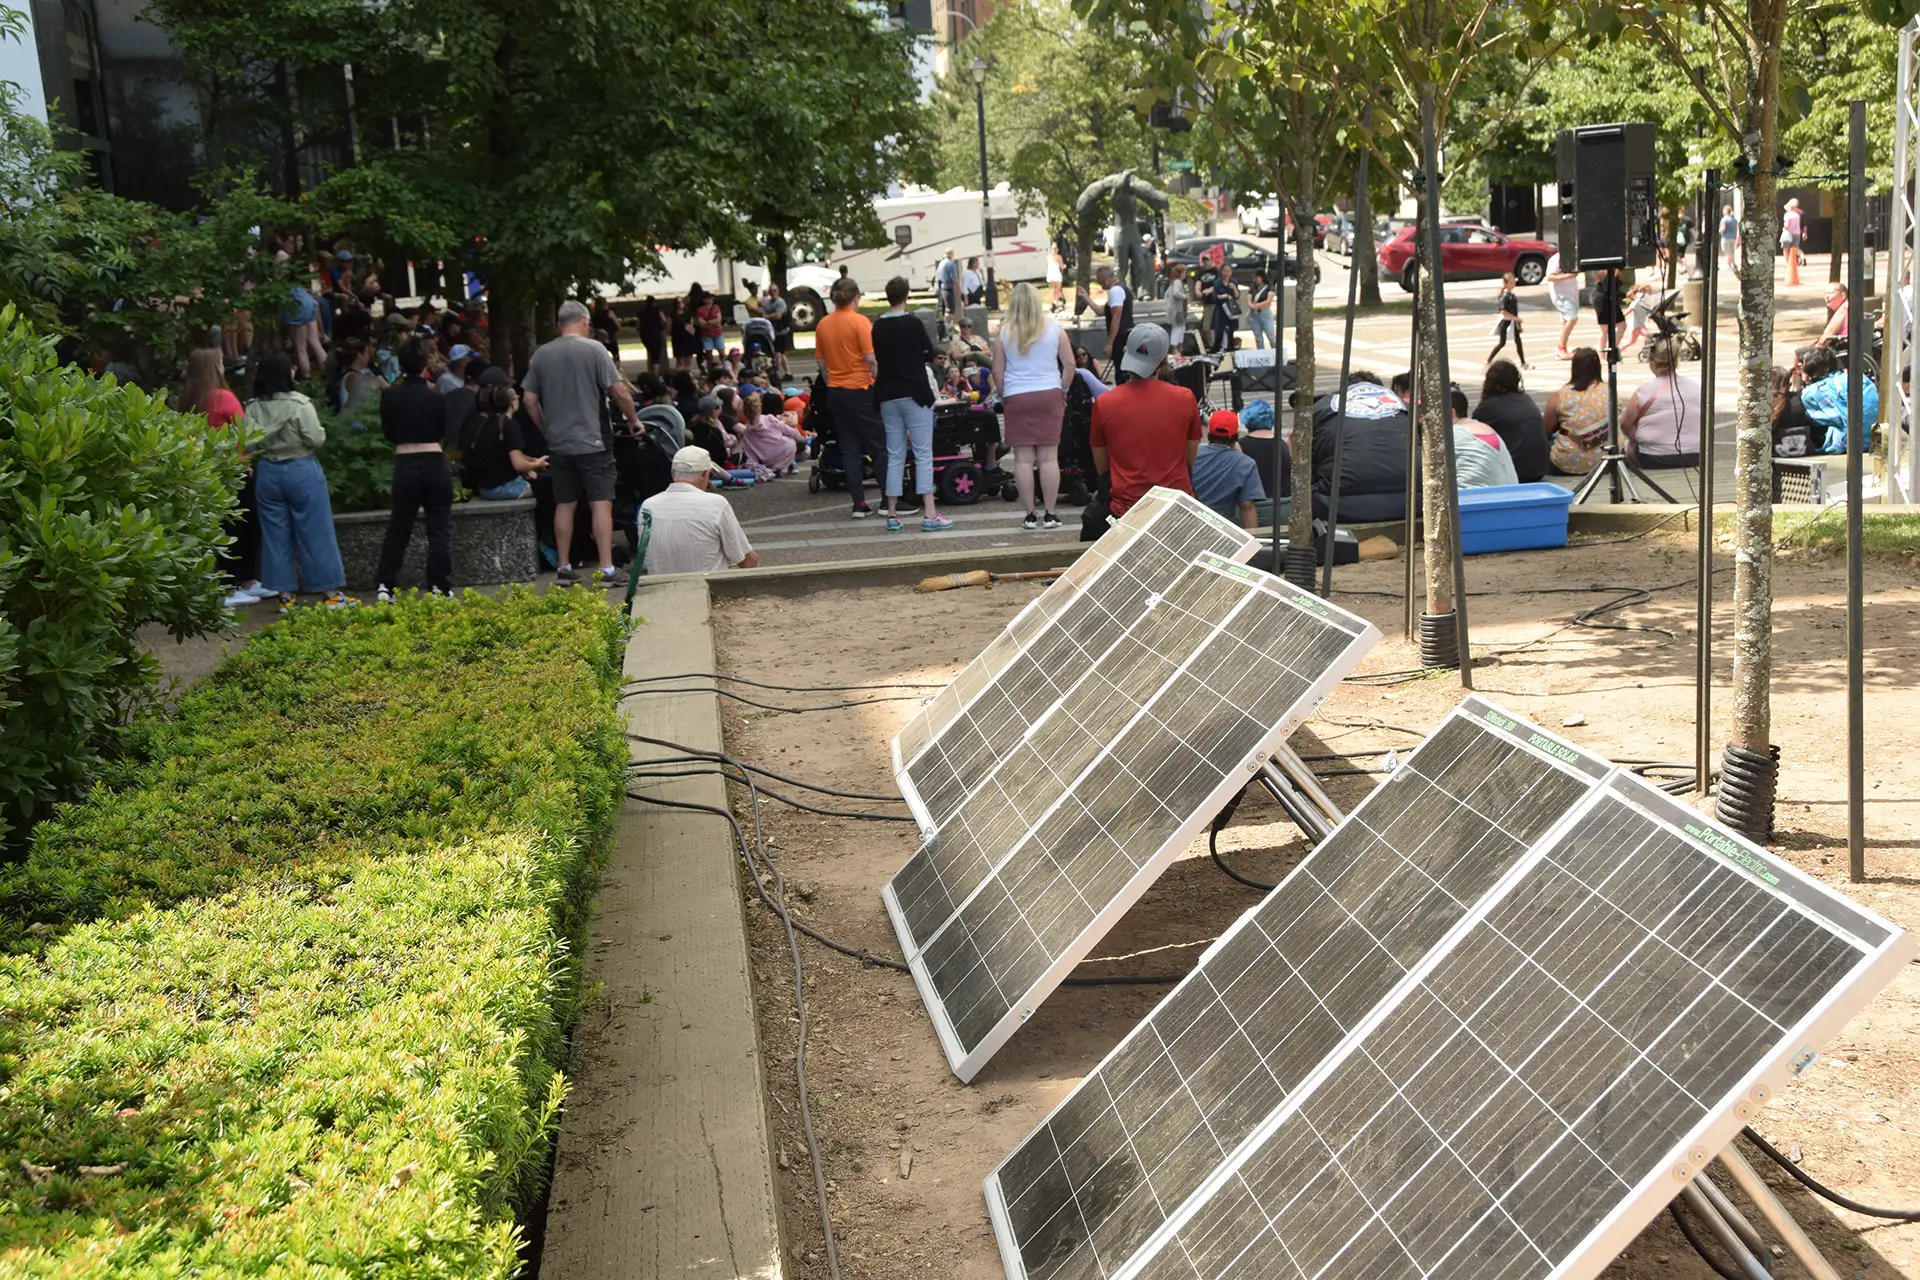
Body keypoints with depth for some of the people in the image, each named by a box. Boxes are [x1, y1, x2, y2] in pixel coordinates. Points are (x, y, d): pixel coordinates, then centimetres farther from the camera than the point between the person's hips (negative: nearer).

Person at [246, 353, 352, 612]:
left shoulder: (253, 408, -3)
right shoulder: (299, 404, -15)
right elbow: (316, 439, -15)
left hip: (267, 473, 4)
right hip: (301, 471, -4)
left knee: (276, 534, 9)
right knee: (315, 532, 2)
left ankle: (285, 595, 11)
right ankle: (330, 592, 6)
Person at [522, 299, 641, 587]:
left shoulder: (541, 354, 6)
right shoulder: (593, 349, -7)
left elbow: (529, 399, 8)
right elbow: (620, 391, -10)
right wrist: (634, 420, 5)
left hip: (558, 444, 5)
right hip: (592, 442, -4)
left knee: (564, 505, 12)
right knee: (601, 504, -4)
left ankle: (564, 569, 16)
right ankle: (606, 570, -8)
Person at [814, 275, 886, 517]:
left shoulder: (822, 324, 5)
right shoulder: (859, 322, -11)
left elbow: (822, 362, 11)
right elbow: (872, 360, -16)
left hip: (835, 392, 5)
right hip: (860, 390, -5)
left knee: (849, 449, 8)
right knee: (880, 446, 4)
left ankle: (859, 504, 6)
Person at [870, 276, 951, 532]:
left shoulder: (878, 326, 3)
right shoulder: (913, 323, -9)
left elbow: (876, 361, 10)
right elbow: (929, 354, 2)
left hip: (888, 395, 5)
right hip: (914, 393, -4)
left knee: (895, 456, 10)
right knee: (923, 454, -3)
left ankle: (892, 513, 10)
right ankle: (929, 514, -9)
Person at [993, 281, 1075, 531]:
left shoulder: (1004, 333, 1)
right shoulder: (1054, 328, 4)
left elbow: (997, 372, 1)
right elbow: (1070, 365, 4)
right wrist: (1062, 390, 16)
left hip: (1016, 398, -1)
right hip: (1049, 395, 1)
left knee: (1023, 459, 2)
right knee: (1049, 457, 2)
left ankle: (1030, 516, 3)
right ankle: (1049, 514, 2)